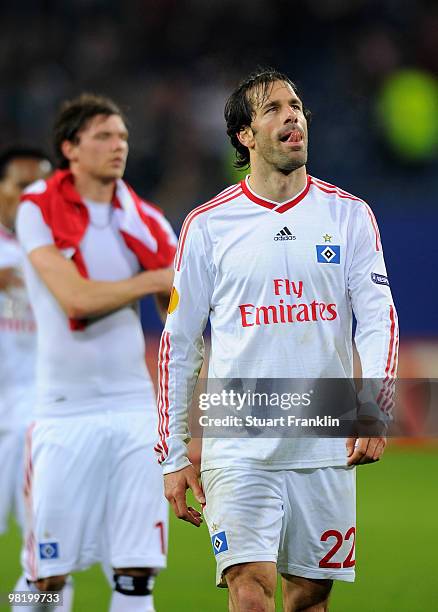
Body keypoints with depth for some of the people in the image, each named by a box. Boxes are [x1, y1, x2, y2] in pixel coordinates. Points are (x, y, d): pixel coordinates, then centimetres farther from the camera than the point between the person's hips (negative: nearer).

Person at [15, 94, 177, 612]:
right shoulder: (38, 209, -3)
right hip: (64, 410, -3)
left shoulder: (143, 220, 8)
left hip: (133, 406, 3)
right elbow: (76, 298, -15)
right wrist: (154, 279, -7)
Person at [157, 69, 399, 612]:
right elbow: (178, 343, 6)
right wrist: (172, 455, 3)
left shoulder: (349, 215, 6)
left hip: (327, 448, 2)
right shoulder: (206, 225, 2)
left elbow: (377, 316, 0)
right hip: (239, 449, -2)